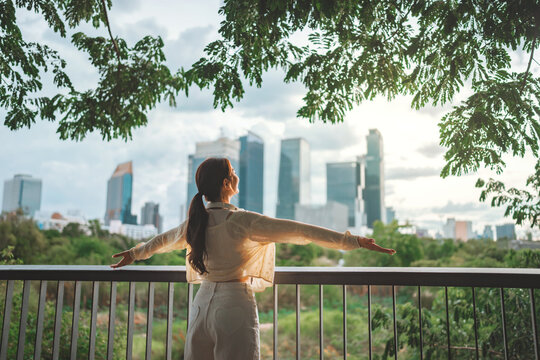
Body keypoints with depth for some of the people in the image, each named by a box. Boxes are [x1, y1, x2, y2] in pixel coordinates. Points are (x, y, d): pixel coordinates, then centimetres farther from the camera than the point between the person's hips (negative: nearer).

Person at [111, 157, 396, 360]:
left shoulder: (196, 222, 5)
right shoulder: (244, 221, -15)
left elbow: (164, 240, 23)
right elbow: (300, 231, -16)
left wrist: (134, 253, 44)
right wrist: (354, 241, -14)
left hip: (203, 304, 7)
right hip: (235, 306, -6)